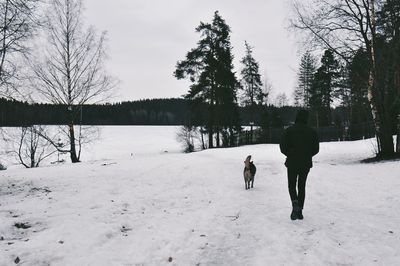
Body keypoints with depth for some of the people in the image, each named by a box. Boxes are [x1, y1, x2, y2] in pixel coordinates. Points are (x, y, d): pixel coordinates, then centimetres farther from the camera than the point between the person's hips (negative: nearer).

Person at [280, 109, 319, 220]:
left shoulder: (289, 130, -7)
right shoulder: (312, 132, -1)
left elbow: (283, 146, -9)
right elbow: (316, 149, 1)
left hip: (292, 163, -2)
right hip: (306, 163, 2)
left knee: (292, 185, 12)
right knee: (301, 186, 13)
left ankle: (295, 203, -16)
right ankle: (299, 211, 12)